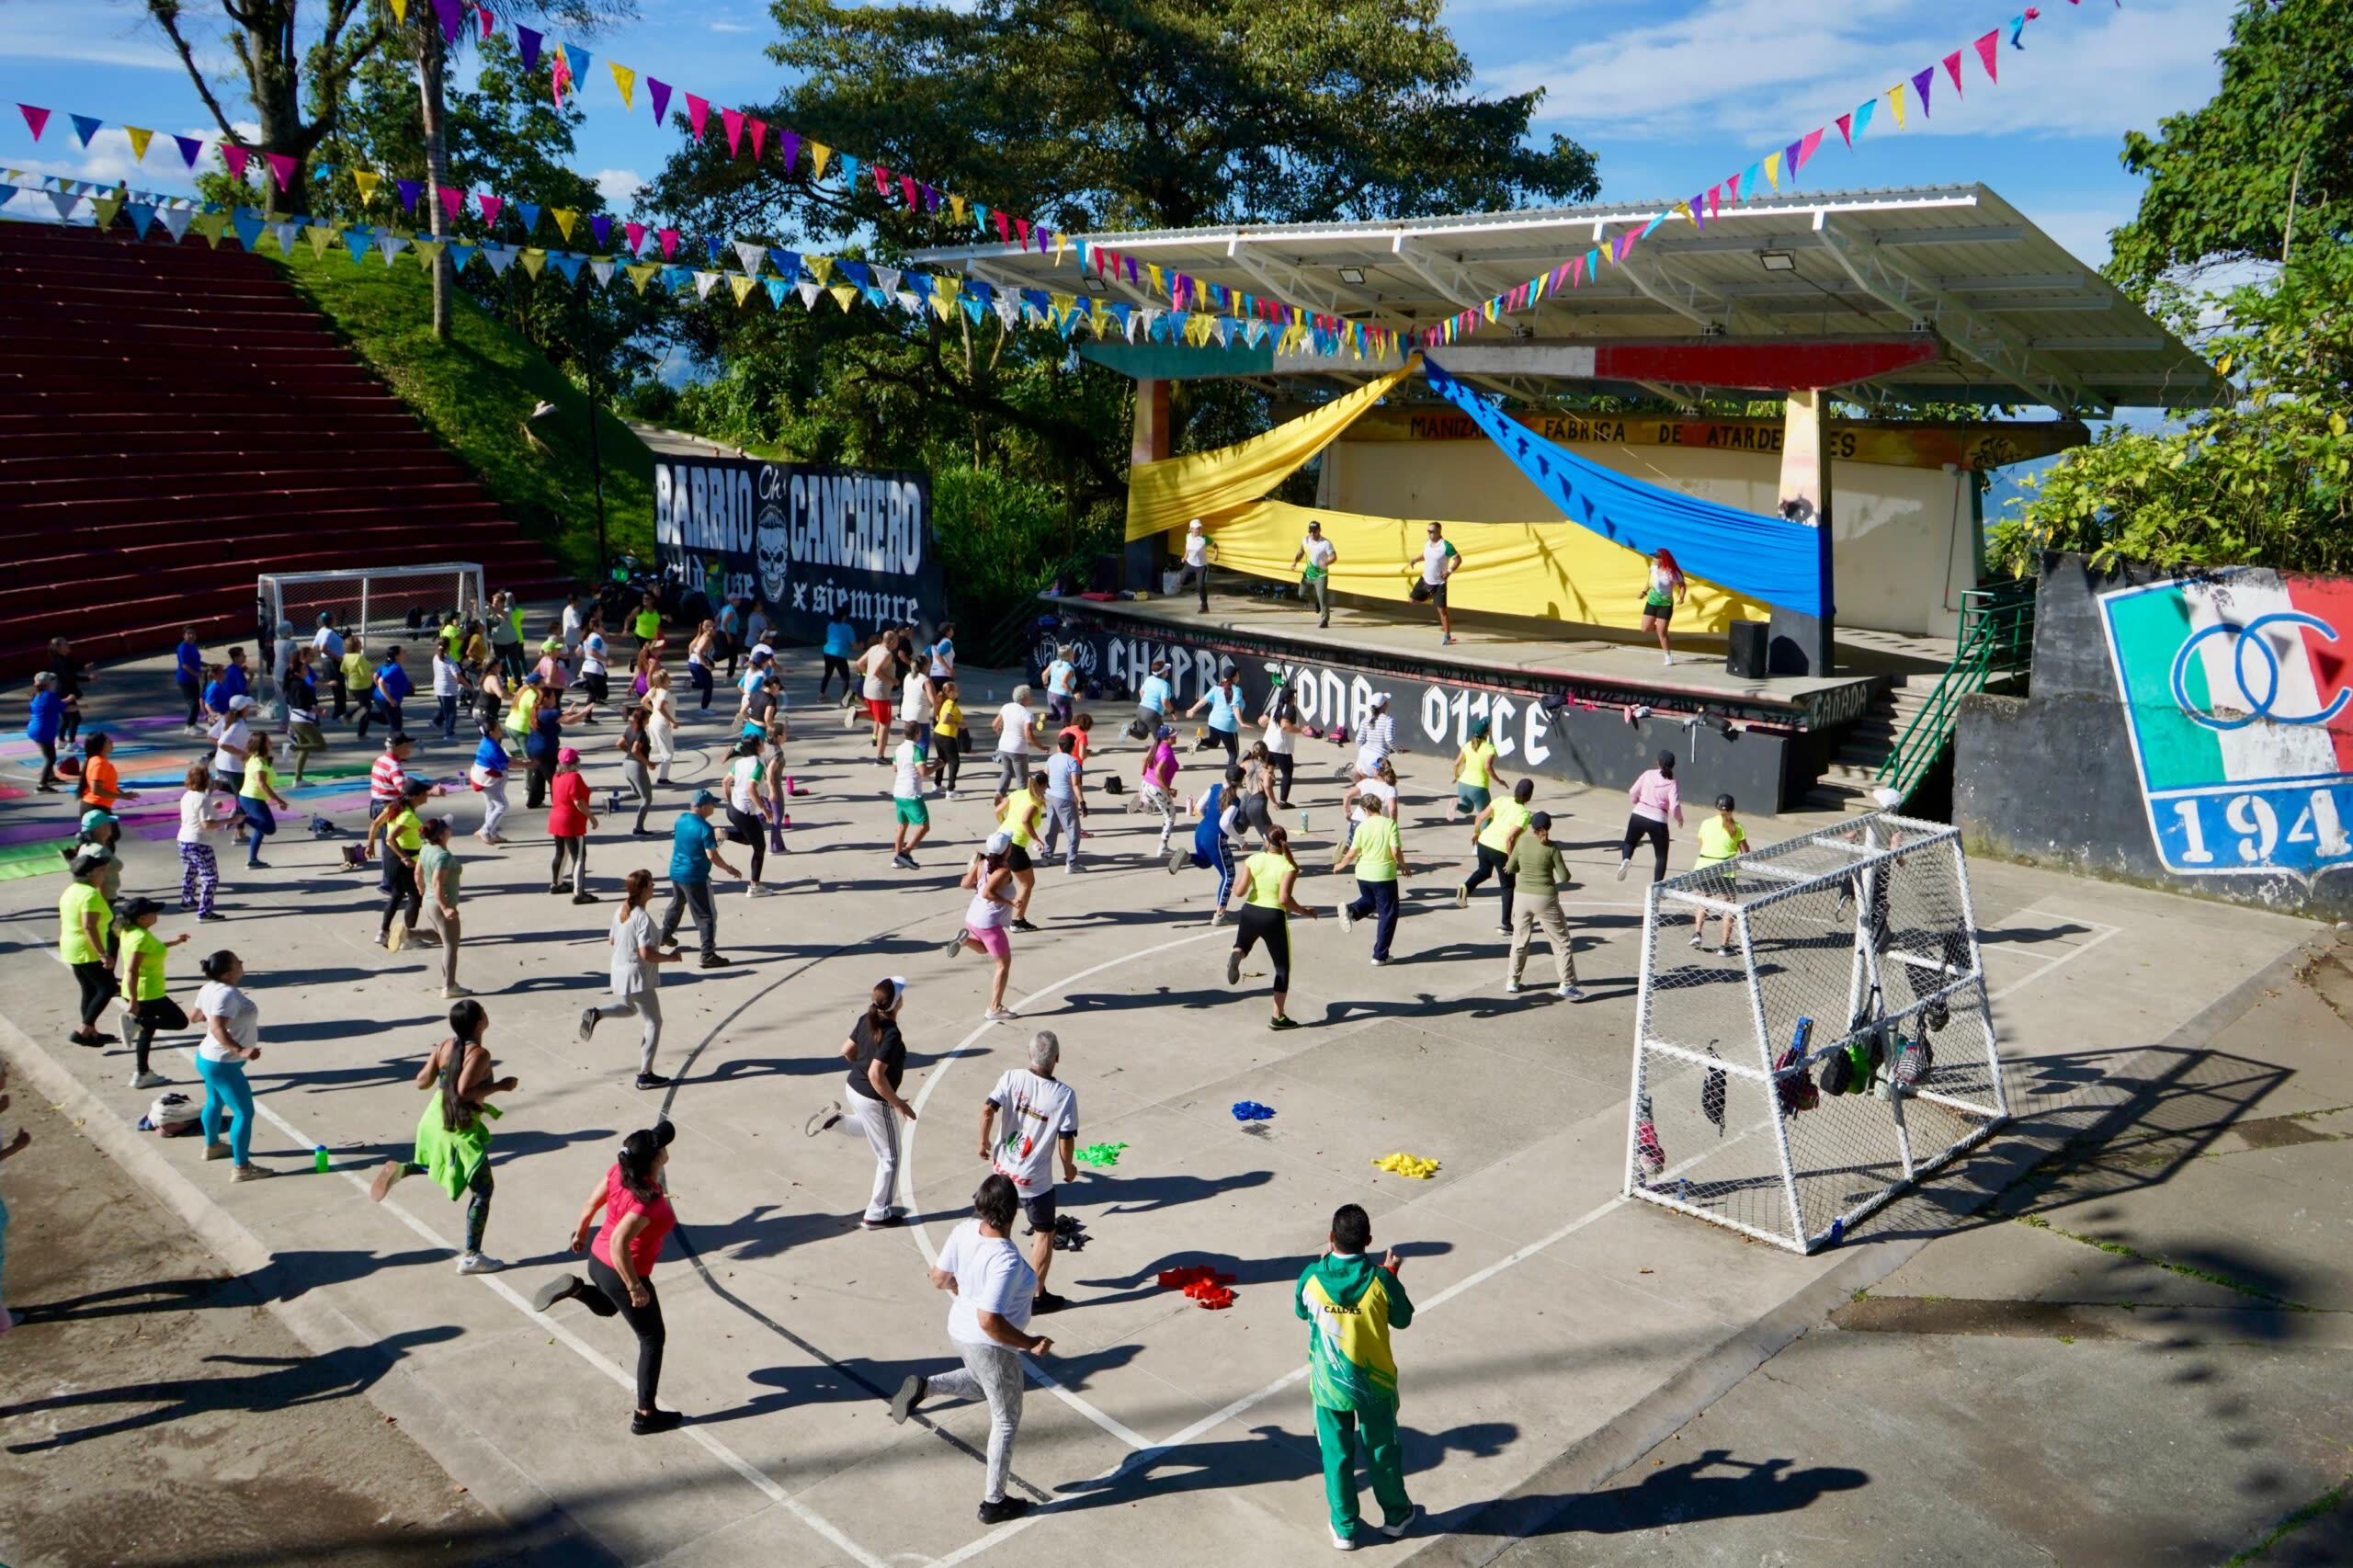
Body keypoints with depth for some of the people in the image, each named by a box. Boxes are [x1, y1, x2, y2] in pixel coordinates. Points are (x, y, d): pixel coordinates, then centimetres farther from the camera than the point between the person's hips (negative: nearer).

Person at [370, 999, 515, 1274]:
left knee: (438, 1167, 37)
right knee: (483, 1189, 4)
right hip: (462, 1130, -8)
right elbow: (463, 1092, -29)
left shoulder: (444, 1047, 1)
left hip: (435, 1120, 8)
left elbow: (422, 1082, 4)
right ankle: (471, 1256, 4)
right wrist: (500, 1086, -20)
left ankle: (401, 1169, 10)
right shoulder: (479, 1054, -21)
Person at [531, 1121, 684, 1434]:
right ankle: (645, 1416, 18)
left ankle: (574, 1288, 15)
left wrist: (580, 1233, 21)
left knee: (606, 1307, 42)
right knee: (653, 1340, 11)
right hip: (620, 1274, -8)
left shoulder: (619, 1172, -12)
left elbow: (590, 1203, 2)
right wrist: (635, 1287, -29)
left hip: (597, 1260, 8)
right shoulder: (649, 1201, -34)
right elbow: (619, 1243, -40)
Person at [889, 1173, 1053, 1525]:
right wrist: (1030, 1344, -22)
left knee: (982, 1383, 38)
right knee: (1006, 1420, 16)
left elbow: (938, 1278, 0)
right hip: (991, 1347, -7)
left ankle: (925, 1387, 16)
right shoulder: (1006, 1260, -35)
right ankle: (994, 1503, 28)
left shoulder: (965, 1231, -13)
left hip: (959, 1329, 7)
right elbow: (989, 1321, -35)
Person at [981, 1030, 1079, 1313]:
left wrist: (983, 1141, 0)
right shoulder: (1064, 1095, -18)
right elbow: (1066, 1140, -16)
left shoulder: (1012, 1077, -11)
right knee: (1045, 1233, 15)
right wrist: (1069, 1168, 4)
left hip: (1002, 1169, 4)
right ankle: (1037, 1296, 22)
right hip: (1035, 1179, -4)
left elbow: (987, 1109, -18)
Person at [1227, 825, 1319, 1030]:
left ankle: (1236, 955, -9)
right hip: (1273, 917, -3)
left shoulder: (1253, 860, -2)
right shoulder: (1289, 867, -10)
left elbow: (1241, 891, -7)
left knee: (1243, 945, 31)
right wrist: (1304, 912, -7)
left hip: (1249, 913, 3)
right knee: (1283, 968, 13)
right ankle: (1278, 1017, 11)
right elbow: (1284, 899, -21)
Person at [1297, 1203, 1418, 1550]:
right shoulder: (1380, 1279, -23)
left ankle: (1344, 1528, 30)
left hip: (1329, 1384, 0)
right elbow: (1402, 1320, -5)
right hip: (1373, 1383, 0)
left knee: (1337, 1455, 18)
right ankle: (1396, 1514, 40)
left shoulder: (1312, 1276, -19)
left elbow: (1301, 1313, 2)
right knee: (1382, 1450, 21)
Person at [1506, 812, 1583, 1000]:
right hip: (1546, 899, -3)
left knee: (1520, 940, 19)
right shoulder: (1552, 847, -9)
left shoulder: (1522, 843, -2)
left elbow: (1511, 868, 9)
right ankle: (1567, 985, 3)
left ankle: (1512, 980, 26)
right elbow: (1564, 877, -7)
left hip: (1524, 897, 3)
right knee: (1561, 942, 7)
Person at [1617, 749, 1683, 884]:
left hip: (1638, 815, 2)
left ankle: (1625, 859, -5)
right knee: (1661, 856, 14)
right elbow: (1674, 807, -15)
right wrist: (1679, 819, 5)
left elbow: (1632, 793, 2)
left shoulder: (1648, 774, 0)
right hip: (1658, 821, -2)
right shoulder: (1671, 784, -7)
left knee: (1629, 842, 26)